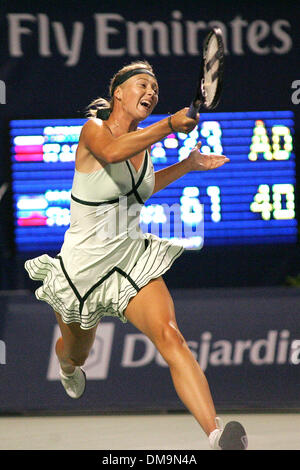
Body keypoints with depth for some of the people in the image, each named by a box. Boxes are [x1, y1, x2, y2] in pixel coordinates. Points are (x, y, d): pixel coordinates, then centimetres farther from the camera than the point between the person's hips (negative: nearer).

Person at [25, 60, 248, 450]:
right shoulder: (94, 129, -13)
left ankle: (217, 436, -42)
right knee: (76, 353, 19)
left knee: (170, 336, -23)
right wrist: (170, 125, -49)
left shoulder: (143, 140, 8)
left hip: (132, 260, 3)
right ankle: (67, 367, 63)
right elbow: (111, 153, -40)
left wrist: (187, 166, 21)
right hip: (83, 267, -3)